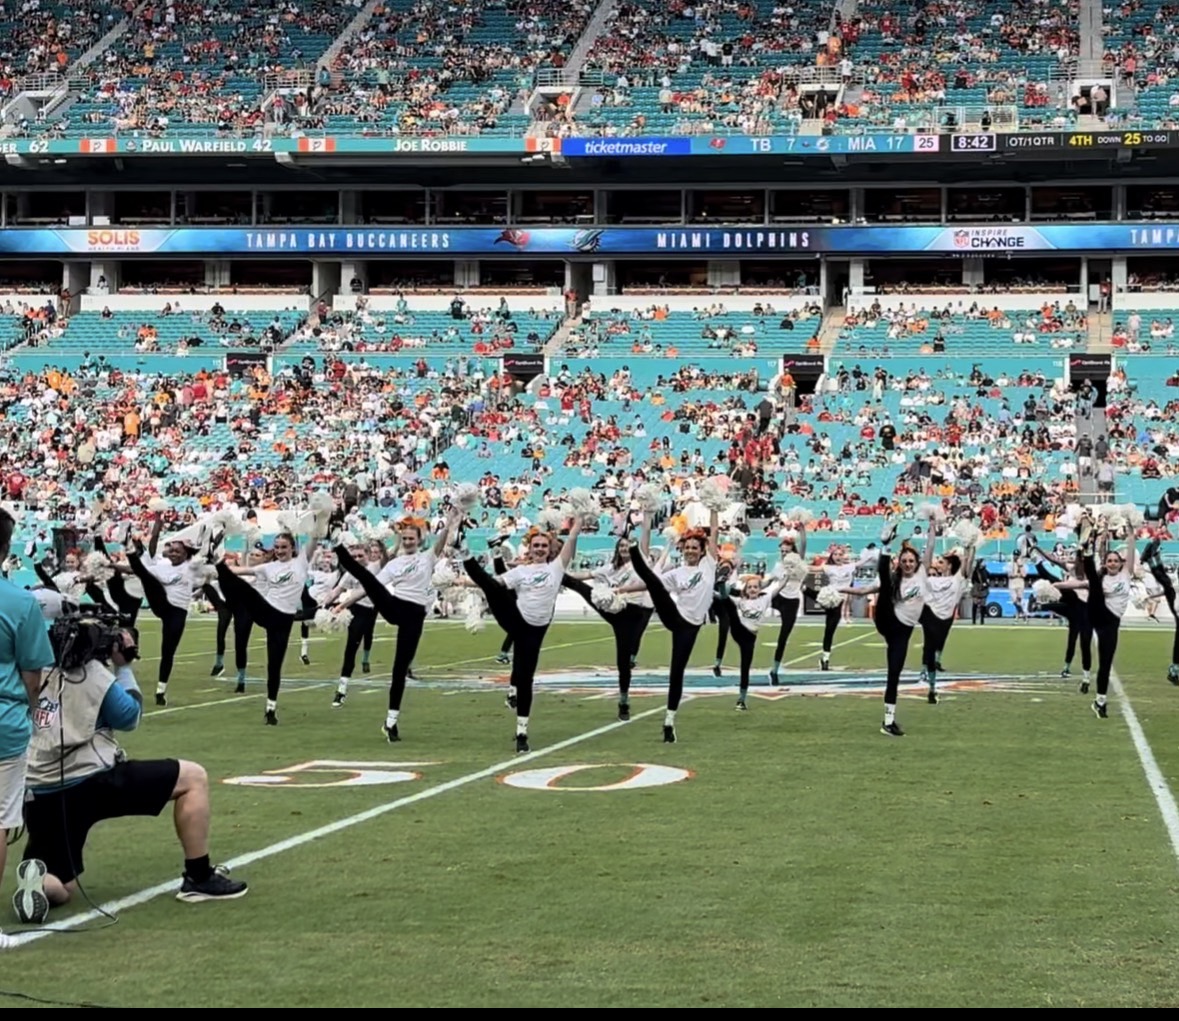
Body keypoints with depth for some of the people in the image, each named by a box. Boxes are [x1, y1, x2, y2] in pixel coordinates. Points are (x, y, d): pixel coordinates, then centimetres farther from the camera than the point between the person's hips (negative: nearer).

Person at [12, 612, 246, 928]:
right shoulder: (93, 673, -3)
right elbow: (129, 717, 9)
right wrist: (124, 667, 18)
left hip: (39, 798, 6)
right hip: (90, 783, -5)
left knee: (58, 889, 19)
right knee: (193, 777, 8)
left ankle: (36, 880, -19)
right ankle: (198, 878, 10)